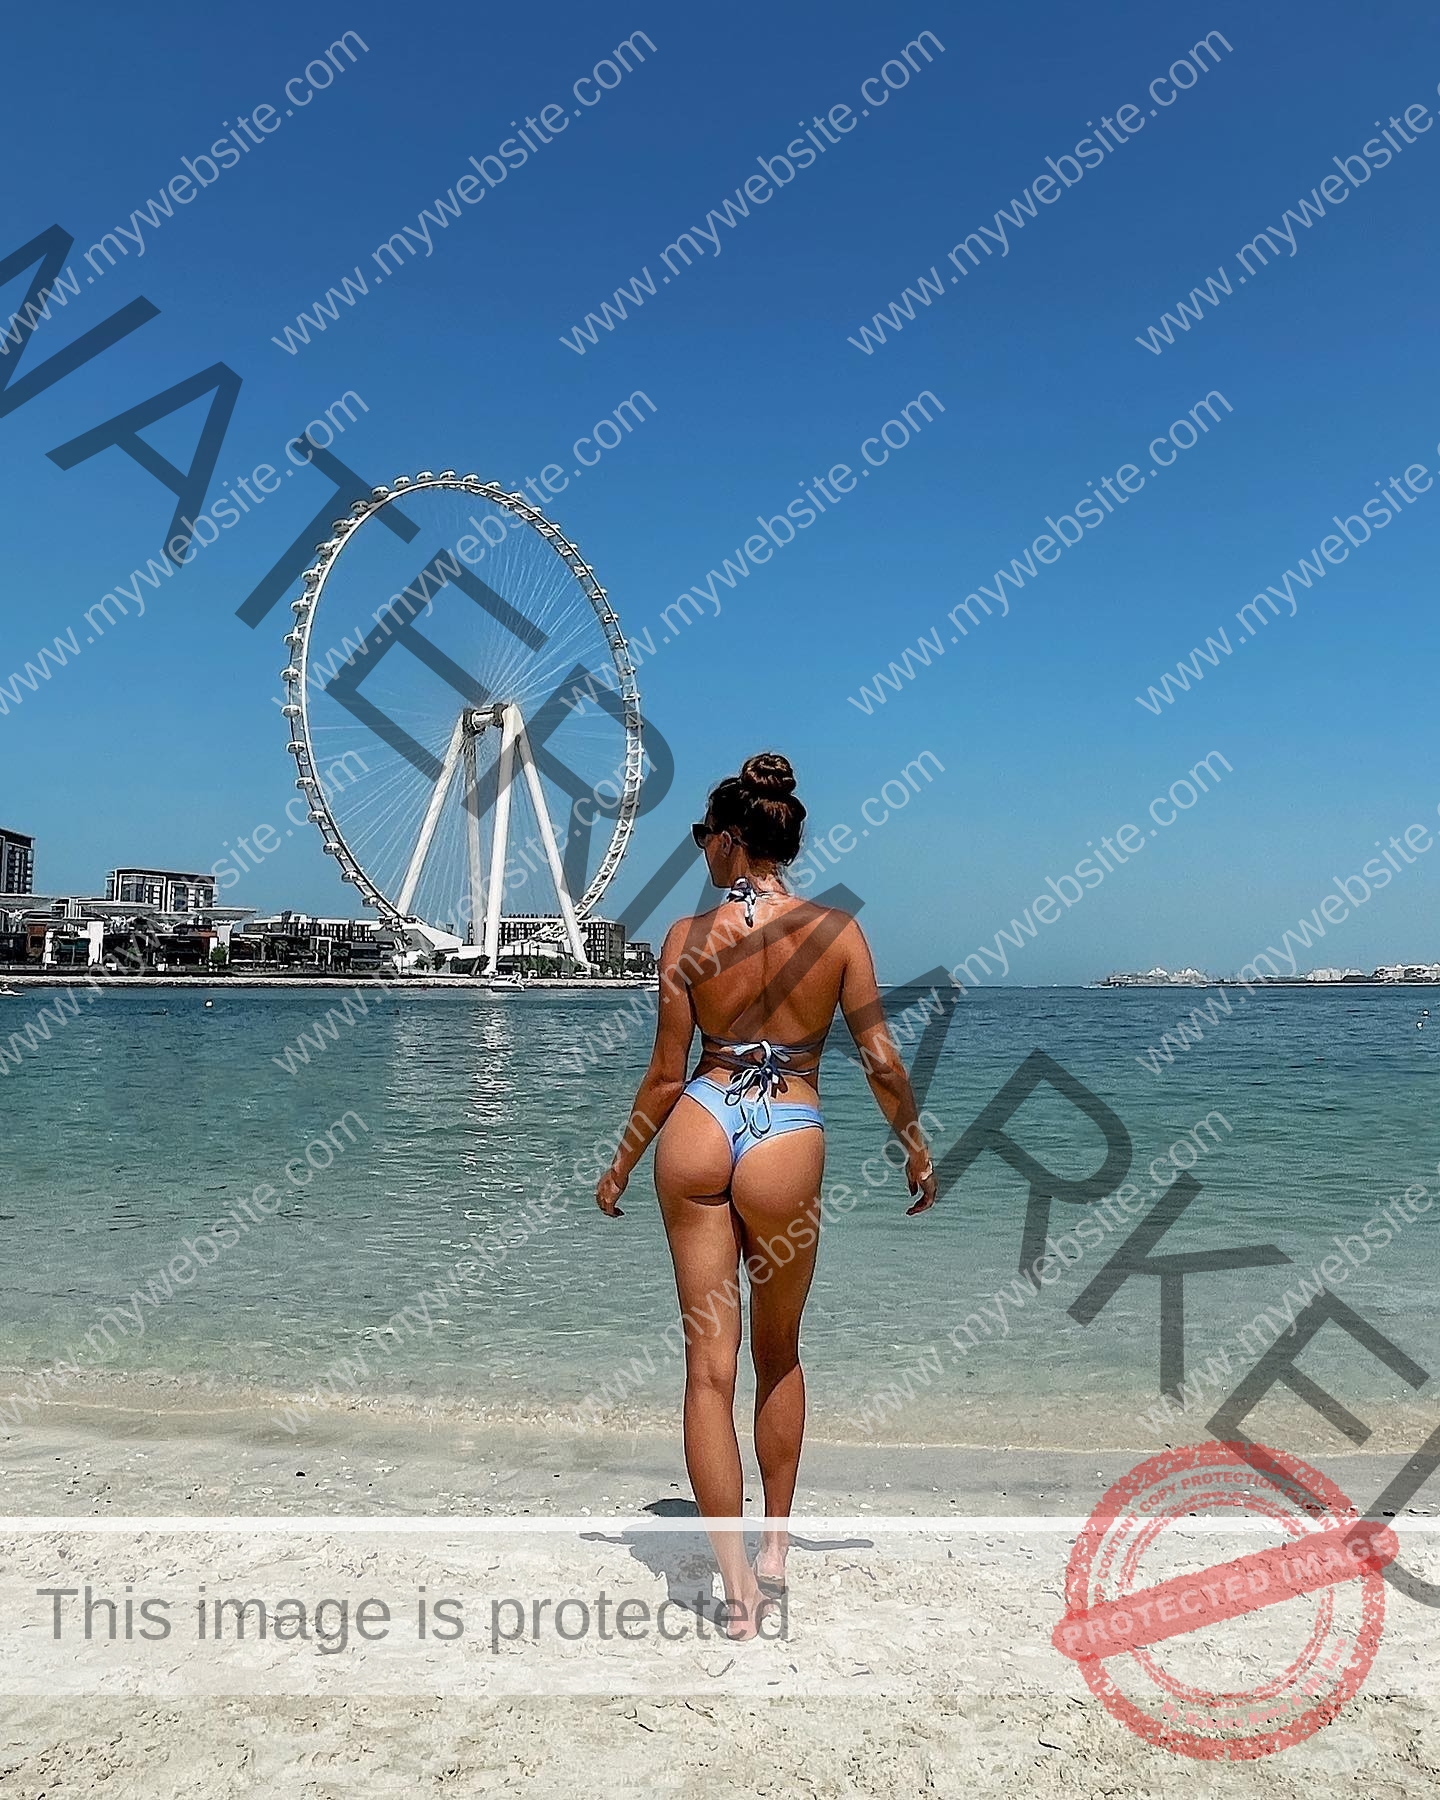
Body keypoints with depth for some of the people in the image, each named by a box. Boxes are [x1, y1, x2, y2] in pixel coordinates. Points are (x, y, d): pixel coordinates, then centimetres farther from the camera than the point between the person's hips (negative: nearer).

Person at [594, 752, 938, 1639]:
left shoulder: (689, 936, -5)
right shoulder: (838, 930, -4)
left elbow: (667, 1074, -1)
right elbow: (883, 1060, -2)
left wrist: (621, 1166, 13)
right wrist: (916, 1148, 14)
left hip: (699, 1129, 0)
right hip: (788, 1142, 0)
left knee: (710, 1360, 9)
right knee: (780, 1352, 22)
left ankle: (736, 1576, 9)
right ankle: (777, 1545, 34)